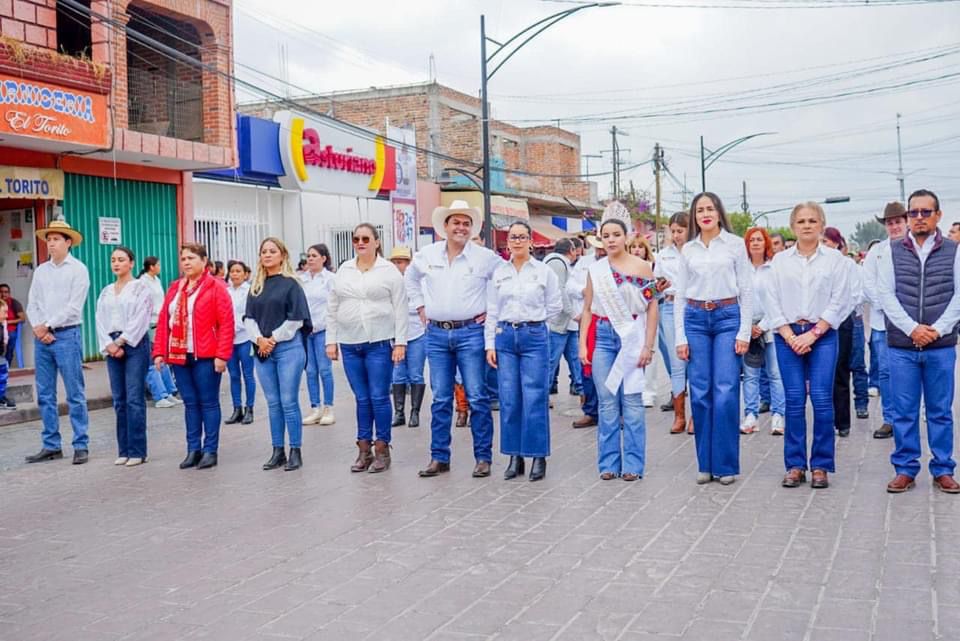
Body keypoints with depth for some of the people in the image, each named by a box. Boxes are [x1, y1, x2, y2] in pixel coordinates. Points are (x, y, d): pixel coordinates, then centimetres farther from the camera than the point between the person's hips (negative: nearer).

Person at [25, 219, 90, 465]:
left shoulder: (77, 269, -2)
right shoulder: (41, 270, 14)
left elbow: (74, 306, -10)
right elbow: (32, 303, 10)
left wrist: (48, 326, -10)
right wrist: (38, 327, -6)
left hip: (66, 335, -6)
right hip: (41, 337, 6)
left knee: (75, 395, -4)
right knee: (45, 395, 8)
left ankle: (81, 446, 0)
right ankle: (51, 446, 15)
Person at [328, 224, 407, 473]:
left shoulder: (389, 271, 0)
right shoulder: (343, 271, 11)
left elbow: (400, 310, -3)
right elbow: (332, 309, 13)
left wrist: (400, 342, -8)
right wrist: (331, 340, 8)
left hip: (380, 343, -3)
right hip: (350, 344, 4)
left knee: (379, 397, -2)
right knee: (362, 399, 8)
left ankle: (382, 449, 8)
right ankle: (364, 450, 15)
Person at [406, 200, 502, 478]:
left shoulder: (485, 257, -4)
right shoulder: (427, 255, 6)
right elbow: (410, 277, 24)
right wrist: (421, 307, 16)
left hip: (470, 333, -3)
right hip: (437, 334, 3)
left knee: (477, 398, -2)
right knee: (440, 399, 8)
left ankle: (483, 457, 7)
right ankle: (439, 457, 16)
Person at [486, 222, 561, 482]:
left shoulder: (544, 271, 2)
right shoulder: (498, 273, 8)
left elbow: (555, 307, 8)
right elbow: (492, 312, 8)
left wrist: (532, 318, 4)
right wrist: (490, 344, 3)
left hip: (535, 337, -2)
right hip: (505, 337, 3)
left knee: (535, 399, -4)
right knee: (509, 400, 4)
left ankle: (538, 457, 6)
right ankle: (515, 456, 13)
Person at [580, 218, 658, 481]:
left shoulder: (641, 267, 1)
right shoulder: (595, 270, 8)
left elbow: (652, 308, -1)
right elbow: (587, 309, 10)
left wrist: (648, 346, -6)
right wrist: (582, 344, 2)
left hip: (632, 337, -2)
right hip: (602, 337, 2)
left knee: (632, 402, -2)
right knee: (607, 402, 4)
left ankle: (633, 464, 6)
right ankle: (609, 463, 12)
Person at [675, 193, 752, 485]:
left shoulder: (735, 244, 2)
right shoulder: (688, 250, 9)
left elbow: (747, 290, 1)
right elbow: (680, 295, 10)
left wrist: (744, 332, -6)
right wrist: (680, 337, 3)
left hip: (728, 317, -2)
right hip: (696, 319, 2)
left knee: (726, 393, -7)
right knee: (700, 393, 2)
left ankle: (726, 464, 2)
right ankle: (705, 463, 11)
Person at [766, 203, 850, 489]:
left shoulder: (835, 259, 5)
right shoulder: (780, 260, 9)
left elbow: (839, 302, -2)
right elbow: (772, 300, 4)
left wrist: (812, 334, -9)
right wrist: (789, 336, -6)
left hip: (822, 335, -1)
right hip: (788, 335, 1)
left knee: (822, 399, -6)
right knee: (794, 401, 0)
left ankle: (821, 466, 3)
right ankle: (795, 465, 7)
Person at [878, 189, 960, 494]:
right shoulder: (893, 251, 6)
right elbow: (887, 294, 0)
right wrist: (912, 329, -10)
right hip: (902, 345, 0)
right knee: (904, 411, 4)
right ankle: (905, 469, 12)